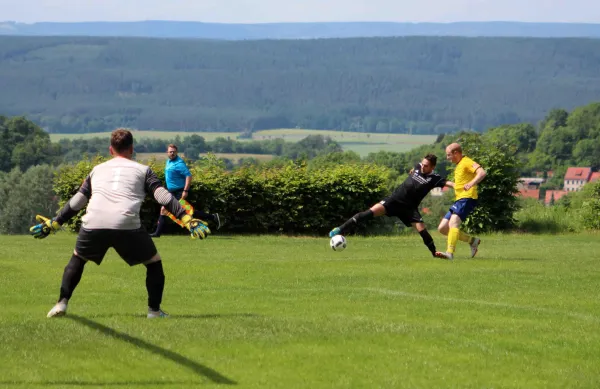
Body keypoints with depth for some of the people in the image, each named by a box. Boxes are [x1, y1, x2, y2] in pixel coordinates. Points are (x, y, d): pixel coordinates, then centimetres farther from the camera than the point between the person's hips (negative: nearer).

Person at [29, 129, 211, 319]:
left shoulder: (97, 170, 28)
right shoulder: (142, 170, 19)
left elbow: (75, 203, 30)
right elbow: (164, 197, 6)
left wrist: (53, 224, 38)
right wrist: (187, 219, 2)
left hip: (93, 224, 3)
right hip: (127, 225, -3)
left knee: (77, 258, 29)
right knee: (154, 263, 18)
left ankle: (62, 303, 17)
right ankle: (154, 310, 12)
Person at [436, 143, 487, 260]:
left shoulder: (467, 162, -8)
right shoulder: (459, 165, 22)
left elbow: (482, 172, -25)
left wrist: (471, 183, -40)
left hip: (467, 199, -10)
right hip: (459, 200, 10)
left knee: (453, 223, -29)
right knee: (442, 228, 6)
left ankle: (450, 252, -42)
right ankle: (472, 240, 11)